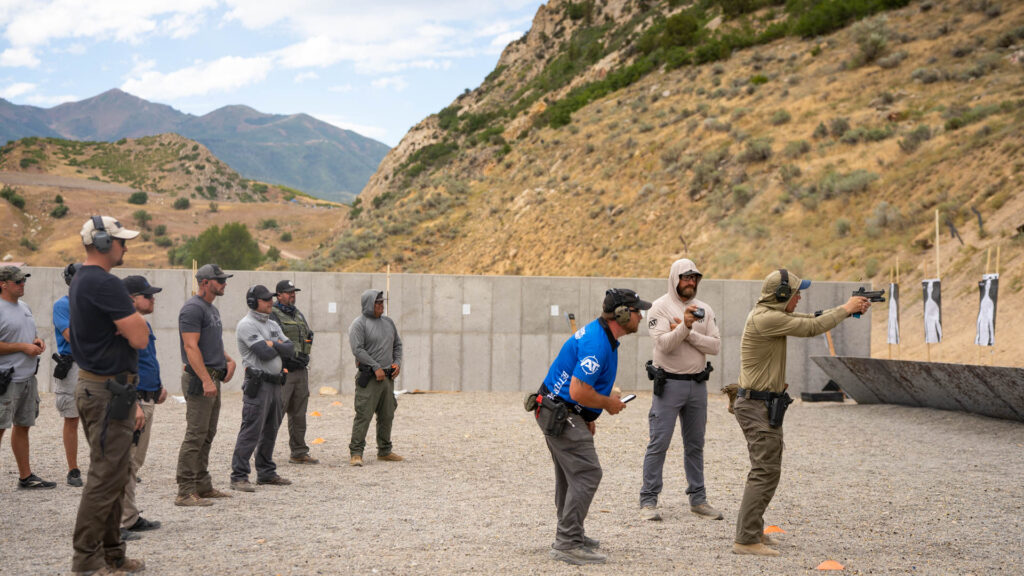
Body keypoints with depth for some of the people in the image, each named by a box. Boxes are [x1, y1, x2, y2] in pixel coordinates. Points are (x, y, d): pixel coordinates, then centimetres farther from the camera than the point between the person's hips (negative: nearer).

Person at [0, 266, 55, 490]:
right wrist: (24, 347, -17)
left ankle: (26, 476, 19)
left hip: (28, 377, 8)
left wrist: (37, 342, 5)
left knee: (22, 426, 13)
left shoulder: (25, 307, 15)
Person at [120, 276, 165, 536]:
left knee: (134, 462, 15)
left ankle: (131, 518, 23)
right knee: (126, 462, -5)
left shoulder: (144, 324, 16)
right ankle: (125, 520, -1)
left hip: (147, 401, 10)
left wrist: (158, 387, 16)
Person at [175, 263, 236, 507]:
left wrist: (229, 360, 10)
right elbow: (191, 347, -20)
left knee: (207, 436, 14)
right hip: (199, 380, -10)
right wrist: (206, 380, -26)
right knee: (195, 435, -10)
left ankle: (203, 486, 21)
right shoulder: (193, 308, -13)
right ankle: (185, 492, -8)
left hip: (212, 379, 10)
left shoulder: (213, 310, 19)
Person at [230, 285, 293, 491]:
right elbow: (264, 353, -21)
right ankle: (239, 477, -9)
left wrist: (273, 345, -10)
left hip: (275, 383, 9)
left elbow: (290, 350, 7)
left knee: (270, 431, 15)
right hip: (258, 383, -9)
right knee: (251, 431, -11)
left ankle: (266, 473, 24)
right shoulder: (247, 325, -10)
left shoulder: (273, 325, 17)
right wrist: (279, 346, -2)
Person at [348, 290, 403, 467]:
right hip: (368, 377, -7)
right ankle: (356, 452, -7)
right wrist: (376, 367, -17)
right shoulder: (359, 324, -6)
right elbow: (358, 349, -15)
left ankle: (385, 451, 21)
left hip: (388, 377, 7)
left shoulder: (388, 322, 16)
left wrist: (397, 362, 6)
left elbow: (397, 344, 23)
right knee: (363, 414, -11)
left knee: (387, 415, 11)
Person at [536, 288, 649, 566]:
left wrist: (588, 417, 21)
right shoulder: (597, 344, -24)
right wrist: (610, 403, -12)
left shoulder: (601, 334, 10)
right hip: (562, 414, -11)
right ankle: (568, 544, -10)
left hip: (557, 412, 11)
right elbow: (579, 392, -28)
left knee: (571, 474, 19)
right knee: (586, 474, -12)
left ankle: (569, 535, 30)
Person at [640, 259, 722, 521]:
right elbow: (663, 344, -18)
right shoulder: (660, 307, -6)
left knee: (695, 444, 12)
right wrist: (685, 326, -32)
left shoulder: (704, 310, 8)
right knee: (659, 443, -6)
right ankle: (648, 501, -1)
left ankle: (698, 499, 20)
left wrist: (688, 333, -13)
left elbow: (715, 345, -2)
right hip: (669, 384, -5)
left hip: (697, 384, 5)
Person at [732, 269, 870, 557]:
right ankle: (747, 539, -10)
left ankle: (750, 529, 26)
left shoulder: (772, 314, 12)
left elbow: (809, 318, 19)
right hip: (758, 406, -11)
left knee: (765, 469, 18)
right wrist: (846, 308, -4)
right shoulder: (765, 318, -20)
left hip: (763, 405, 11)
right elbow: (812, 328, -17)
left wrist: (848, 310, 11)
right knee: (766, 471, -10)